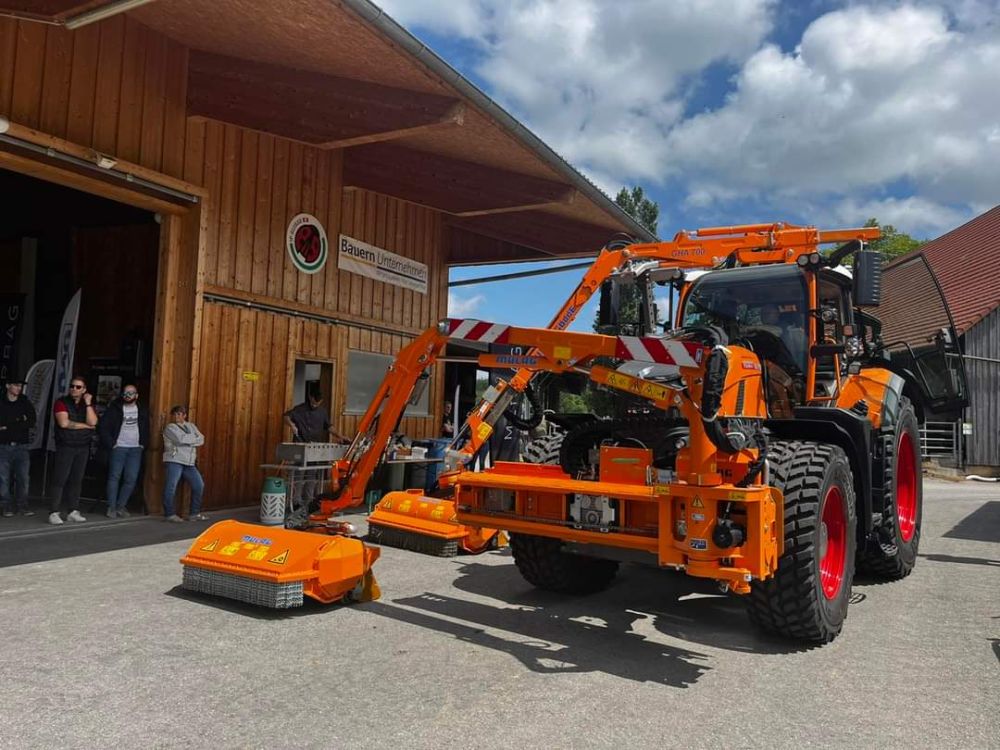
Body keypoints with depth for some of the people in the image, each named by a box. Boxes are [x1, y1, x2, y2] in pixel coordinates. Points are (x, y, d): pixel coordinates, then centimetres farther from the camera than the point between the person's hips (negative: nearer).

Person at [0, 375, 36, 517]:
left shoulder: (26, 404, 10)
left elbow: (31, 423, -3)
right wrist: (19, 423, -9)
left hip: (22, 447, 1)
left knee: (23, 478, 0)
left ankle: (22, 505, 7)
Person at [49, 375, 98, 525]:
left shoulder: (88, 405, 12)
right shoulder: (61, 403, 0)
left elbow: (93, 422, -6)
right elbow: (64, 423, -15)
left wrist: (88, 403, -9)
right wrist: (85, 425, -7)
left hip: (83, 447, 4)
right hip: (65, 446, -4)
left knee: (77, 480, 5)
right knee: (60, 480, -6)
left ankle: (74, 511, 9)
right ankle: (54, 513, -4)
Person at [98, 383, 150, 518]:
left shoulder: (142, 411, 11)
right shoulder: (114, 408, -1)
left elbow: (146, 429, 20)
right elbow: (102, 427, -5)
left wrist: (143, 444, 8)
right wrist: (111, 444, -9)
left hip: (136, 449, 3)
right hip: (118, 448, -3)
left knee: (131, 479, -1)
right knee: (114, 477, -2)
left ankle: (120, 506, 10)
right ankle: (111, 507, 4)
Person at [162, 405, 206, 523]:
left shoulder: (191, 426, 17)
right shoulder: (170, 427, 0)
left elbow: (201, 440, 5)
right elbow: (181, 439, -17)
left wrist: (188, 440, -10)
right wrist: (194, 438, -2)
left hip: (189, 463, 6)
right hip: (174, 461, -6)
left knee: (199, 485, 3)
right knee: (171, 487, -11)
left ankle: (194, 513, 12)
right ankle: (170, 513, 0)